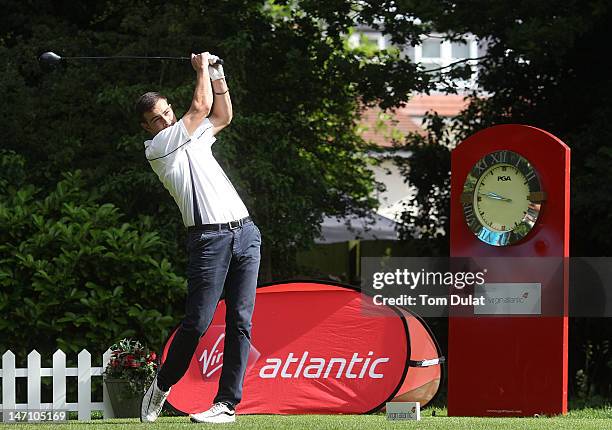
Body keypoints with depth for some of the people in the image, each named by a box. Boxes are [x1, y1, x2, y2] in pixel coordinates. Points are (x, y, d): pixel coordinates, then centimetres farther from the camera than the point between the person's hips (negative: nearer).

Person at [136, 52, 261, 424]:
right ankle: (162, 386, 13)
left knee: (240, 322, -3)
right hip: (209, 237, -6)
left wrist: (218, 76, 26)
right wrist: (202, 69, 12)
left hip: (245, 234, 6)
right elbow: (201, 107, -1)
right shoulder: (156, 148, 0)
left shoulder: (193, 138, 23)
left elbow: (222, 116, 34)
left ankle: (228, 403, -4)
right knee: (197, 322, -9)